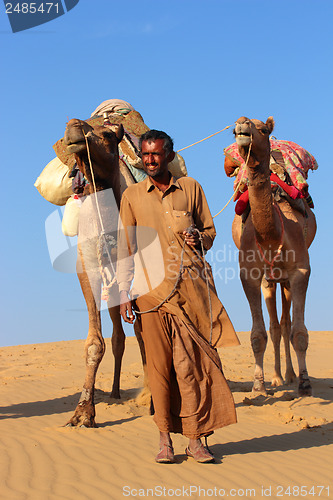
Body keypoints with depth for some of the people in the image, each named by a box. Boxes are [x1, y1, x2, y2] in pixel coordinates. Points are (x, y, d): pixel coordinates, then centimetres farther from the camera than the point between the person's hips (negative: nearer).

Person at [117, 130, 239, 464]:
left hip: (190, 286, 0)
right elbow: (125, 248, 10)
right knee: (159, 363, -1)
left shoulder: (190, 188, 12)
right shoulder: (132, 196, 11)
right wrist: (124, 293, 3)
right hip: (152, 290, 0)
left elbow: (209, 230, 19)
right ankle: (165, 439, 8)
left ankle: (195, 438, 4)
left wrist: (199, 239, -5)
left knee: (193, 361, -3)